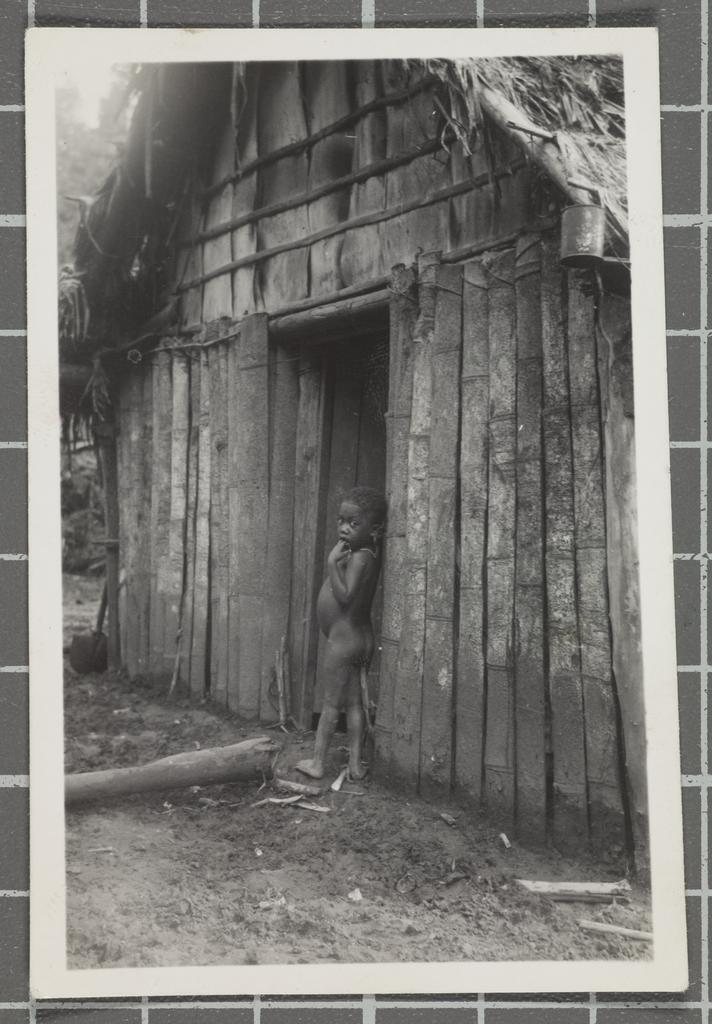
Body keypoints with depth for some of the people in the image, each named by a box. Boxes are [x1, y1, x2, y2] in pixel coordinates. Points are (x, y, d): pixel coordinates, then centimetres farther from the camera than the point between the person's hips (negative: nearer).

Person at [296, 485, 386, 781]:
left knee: (331, 704, 1)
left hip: (342, 640, -8)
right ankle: (355, 763, 16)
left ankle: (317, 762, 11)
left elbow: (344, 596, -26)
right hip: (361, 637, 8)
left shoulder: (359, 558, -20)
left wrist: (333, 562, -27)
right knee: (355, 703, 11)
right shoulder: (369, 552, 6)